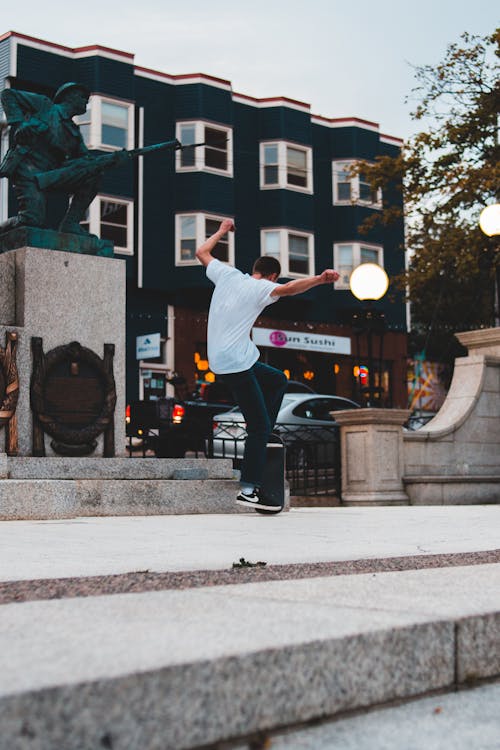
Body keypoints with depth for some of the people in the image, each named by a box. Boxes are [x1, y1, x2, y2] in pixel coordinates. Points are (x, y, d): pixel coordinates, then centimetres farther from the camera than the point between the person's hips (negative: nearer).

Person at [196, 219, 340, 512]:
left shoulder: (228, 274, 12)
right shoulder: (261, 288, -7)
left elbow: (202, 252, 28)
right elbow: (286, 289, -28)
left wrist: (221, 232, 42)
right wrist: (320, 279, -41)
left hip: (223, 357, 9)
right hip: (235, 362, -9)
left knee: (278, 380, 27)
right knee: (259, 426, -7)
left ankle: (259, 439, 21)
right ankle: (250, 490, -9)